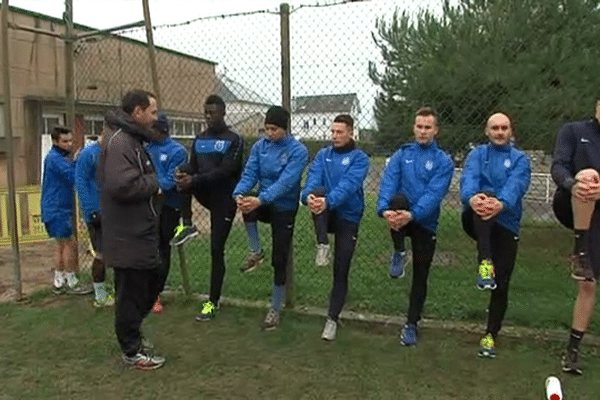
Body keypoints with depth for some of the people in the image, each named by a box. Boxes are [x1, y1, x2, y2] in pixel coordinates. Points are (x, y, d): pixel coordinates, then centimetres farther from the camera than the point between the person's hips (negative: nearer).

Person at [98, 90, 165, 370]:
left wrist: (151, 184, 5)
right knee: (132, 293, 3)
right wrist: (153, 182, -17)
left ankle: (130, 334, 39)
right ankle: (132, 351, 19)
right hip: (128, 238, -11)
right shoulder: (120, 142, -19)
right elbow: (122, 185, -32)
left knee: (149, 287, 21)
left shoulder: (134, 140, 16)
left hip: (141, 234, 11)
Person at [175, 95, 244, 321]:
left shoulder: (233, 140, -8)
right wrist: (184, 177, -17)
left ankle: (213, 302, 10)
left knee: (217, 249, -2)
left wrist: (195, 180, -29)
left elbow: (225, 171, -19)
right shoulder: (199, 140, 10)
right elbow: (193, 167, 7)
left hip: (224, 199, -5)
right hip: (205, 194, 6)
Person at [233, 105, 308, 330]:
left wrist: (260, 199, -40)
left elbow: (286, 182, -26)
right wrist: (239, 194, -30)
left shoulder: (298, 151, -15)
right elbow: (249, 174, -8)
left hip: (284, 208, -3)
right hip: (263, 204, 3)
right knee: (246, 206, -33)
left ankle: (275, 309, 21)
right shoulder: (259, 146, -1)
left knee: (279, 259, 1)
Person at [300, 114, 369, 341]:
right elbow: (313, 179, -11)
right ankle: (323, 246, -25)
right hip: (325, 215, 2)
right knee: (318, 192, -31)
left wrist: (328, 201, -42)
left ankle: (332, 319, 17)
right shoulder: (323, 155, 6)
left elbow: (348, 185, -24)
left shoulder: (359, 158, -6)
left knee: (341, 271, 1)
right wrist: (309, 195, -34)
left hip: (348, 218, -2)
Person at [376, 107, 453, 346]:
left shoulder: (443, 161, -3)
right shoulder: (402, 154, 4)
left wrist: (412, 214, -34)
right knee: (398, 199, -34)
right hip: (400, 218, 0)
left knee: (420, 276, 6)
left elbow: (434, 194, -18)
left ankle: (411, 324, 26)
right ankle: (399, 253, -13)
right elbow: (388, 183, -11)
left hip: (425, 223, 0)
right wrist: (385, 209, -30)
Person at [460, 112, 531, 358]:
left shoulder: (520, 159, 8)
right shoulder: (477, 154, 10)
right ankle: (485, 262, -44)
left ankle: (490, 335, 20)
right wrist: (471, 198, -37)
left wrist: (501, 204, -38)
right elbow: (468, 179, -12)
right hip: (477, 220, -1)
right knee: (485, 197, -34)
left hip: (506, 225, 1)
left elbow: (515, 185, -15)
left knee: (501, 284, 0)